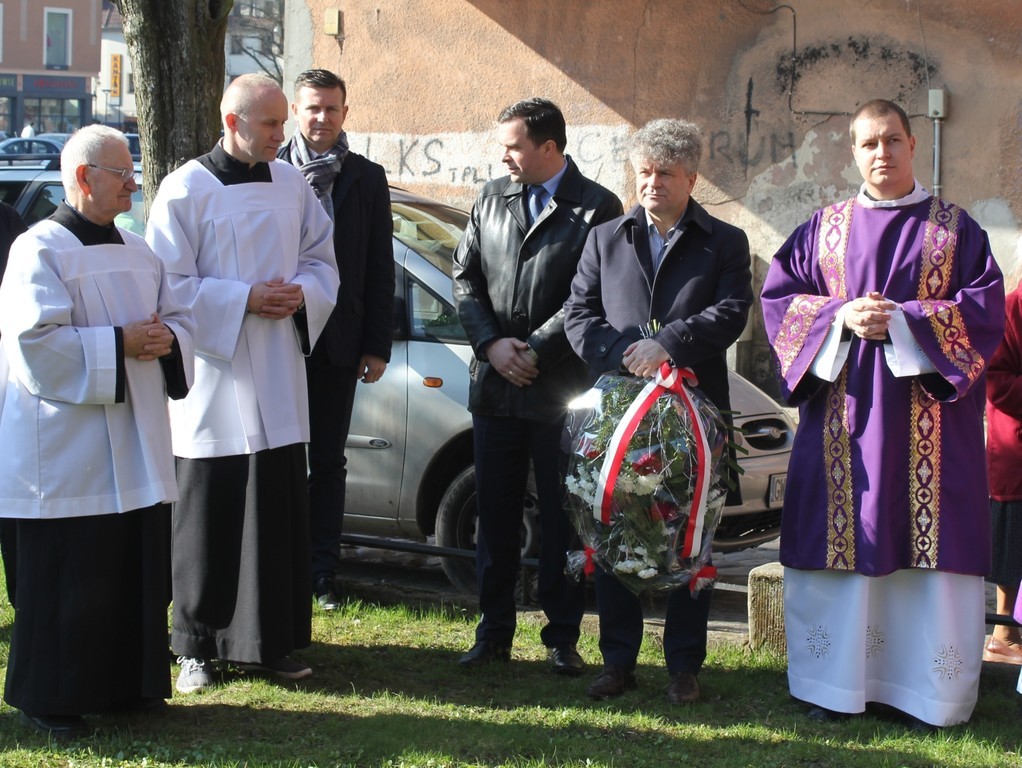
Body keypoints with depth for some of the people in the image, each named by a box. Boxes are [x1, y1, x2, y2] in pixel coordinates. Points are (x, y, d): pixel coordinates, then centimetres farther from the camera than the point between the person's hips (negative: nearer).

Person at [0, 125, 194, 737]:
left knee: (137, 571, 11)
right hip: (68, 451, -7)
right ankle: (51, 698, 9)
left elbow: (179, 319, 17)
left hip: (137, 450, 8)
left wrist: (166, 339, -6)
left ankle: (128, 684, 24)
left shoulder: (139, 253, 15)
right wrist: (120, 344, -19)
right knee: (68, 580, -3)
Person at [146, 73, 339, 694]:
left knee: (280, 513, 7)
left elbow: (322, 259, 15)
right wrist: (244, 300, -18)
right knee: (210, 517, 0)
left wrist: (301, 292, -7)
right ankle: (197, 646, 13)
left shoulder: (291, 185, 9)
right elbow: (169, 282, -9)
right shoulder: (188, 189, -6)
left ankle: (270, 642, 17)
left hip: (278, 385, 5)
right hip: (214, 380, -4)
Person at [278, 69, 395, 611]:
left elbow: (380, 268, 6)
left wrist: (377, 346, 1)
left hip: (338, 344, 2)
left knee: (327, 462, 9)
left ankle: (321, 573, 16)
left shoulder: (368, 179, 6)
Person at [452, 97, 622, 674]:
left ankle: (563, 637, 14)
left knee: (562, 517, 3)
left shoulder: (598, 208, -5)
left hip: (562, 389, -4)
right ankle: (494, 635, 19)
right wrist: (492, 344, -4)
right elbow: (465, 277, 10)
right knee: (496, 514, 10)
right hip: (495, 387, 5)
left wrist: (534, 351, -13)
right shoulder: (493, 198, 11)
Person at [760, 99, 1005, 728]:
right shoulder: (825, 228, 12)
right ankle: (838, 682, 8)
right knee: (845, 535, 0)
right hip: (845, 410, 1)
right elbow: (779, 296, 8)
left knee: (928, 537, -3)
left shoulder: (954, 228, 7)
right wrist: (840, 316, -9)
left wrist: (904, 320, -13)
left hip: (927, 411, -1)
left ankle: (927, 689, 4)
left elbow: (986, 306, -2)